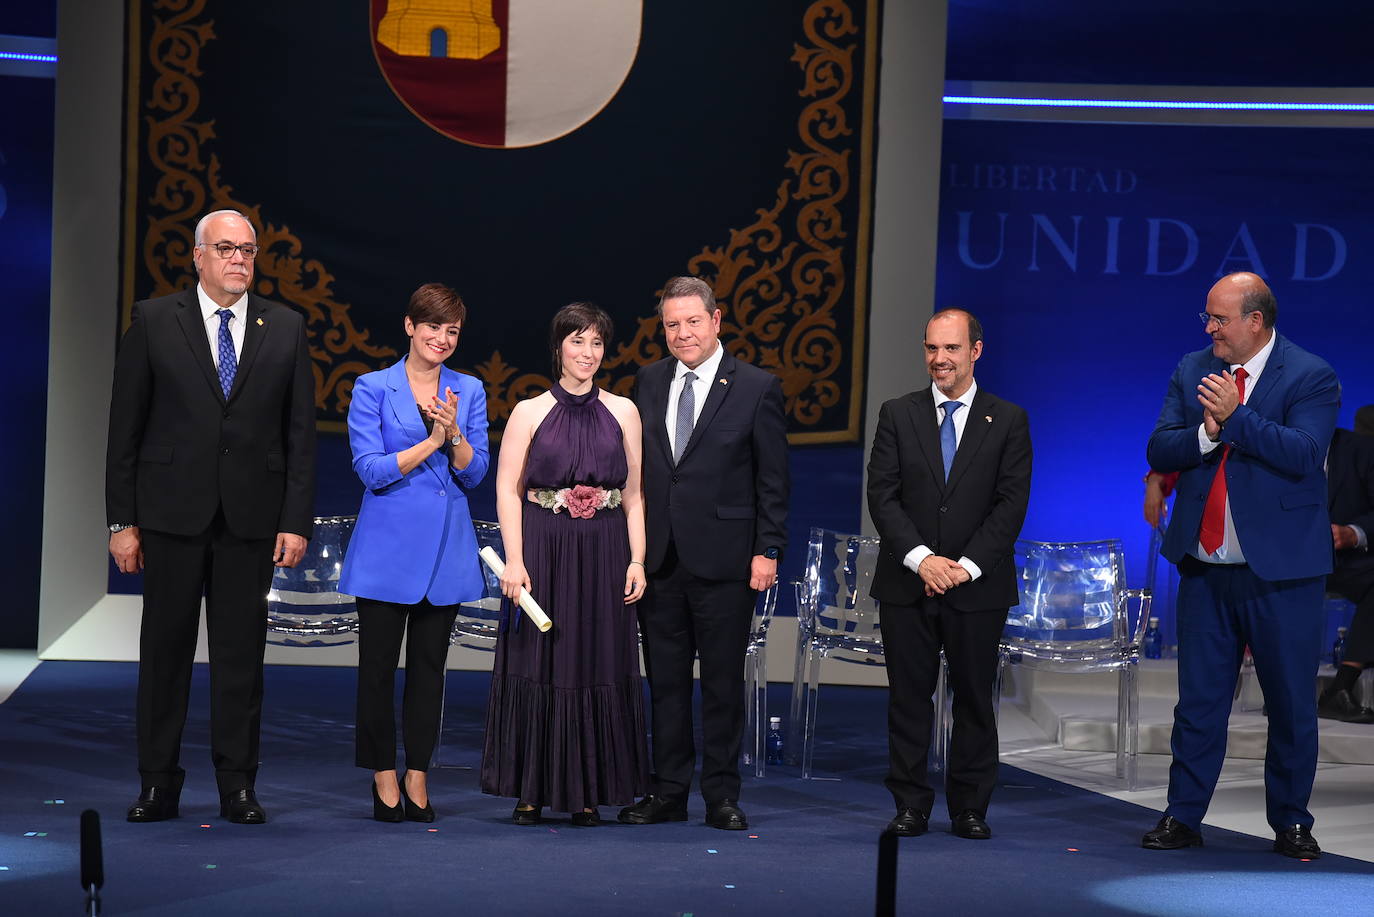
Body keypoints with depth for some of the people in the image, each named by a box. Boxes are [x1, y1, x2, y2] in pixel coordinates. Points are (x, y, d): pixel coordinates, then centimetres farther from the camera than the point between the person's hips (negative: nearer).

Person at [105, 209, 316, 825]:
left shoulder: (285, 329, 7)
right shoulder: (154, 322, 2)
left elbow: (300, 433, 6)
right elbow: (125, 428, 1)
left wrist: (296, 521, -2)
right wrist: (122, 520, -3)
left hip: (252, 518, 1)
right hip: (172, 515, -1)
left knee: (242, 653, 4)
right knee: (164, 649, 4)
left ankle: (238, 787, 11)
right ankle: (159, 786, 12)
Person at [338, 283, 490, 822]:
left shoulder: (469, 392, 8)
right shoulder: (373, 389, -2)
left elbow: (474, 474, 4)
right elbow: (370, 469, -10)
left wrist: (455, 435, -14)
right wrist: (430, 442, -15)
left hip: (446, 547, 3)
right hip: (387, 546, -3)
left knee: (430, 665, 7)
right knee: (378, 664, 0)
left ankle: (417, 777, 15)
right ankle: (384, 778, 10)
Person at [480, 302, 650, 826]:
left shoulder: (622, 412, 7)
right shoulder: (530, 413, 2)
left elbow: (634, 494, 7)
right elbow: (507, 490, -2)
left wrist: (637, 560, -2)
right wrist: (514, 562, -10)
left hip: (603, 558, 2)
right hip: (543, 552, -2)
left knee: (598, 667, 4)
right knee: (537, 666, 1)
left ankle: (586, 792, 12)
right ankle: (531, 791, 9)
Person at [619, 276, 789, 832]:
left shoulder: (757, 388, -2)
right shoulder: (648, 383, 9)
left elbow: (773, 480, -2)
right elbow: (636, 468, 12)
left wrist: (768, 551, -7)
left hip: (723, 557, -4)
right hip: (659, 556, 4)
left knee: (723, 682, 3)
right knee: (665, 681, 9)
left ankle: (722, 796, 11)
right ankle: (669, 792, 17)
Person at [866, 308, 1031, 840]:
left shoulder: (1008, 421, 4)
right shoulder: (898, 415, 6)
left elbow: (1012, 503, -3)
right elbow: (881, 495, -1)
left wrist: (967, 566, -13)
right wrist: (921, 558, -14)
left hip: (978, 587, -1)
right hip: (907, 584, 1)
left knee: (975, 700, 4)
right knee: (908, 698, 3)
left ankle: (970, 809, 12)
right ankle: (910, 807, 11)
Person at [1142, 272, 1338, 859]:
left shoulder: (1310, 377, -7)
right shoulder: (1192, 371, 8)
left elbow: (1304, 453, -20)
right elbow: (1159, 452, 1)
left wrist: (1235, 417, -24)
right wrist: (1205, 432, -17)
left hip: (1280, 569, -4)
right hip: (1205, 567, 4)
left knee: (1292, 703, 5)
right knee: (1198, 699, 9)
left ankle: (1290, 822, 18)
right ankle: (1183, 817, 16)